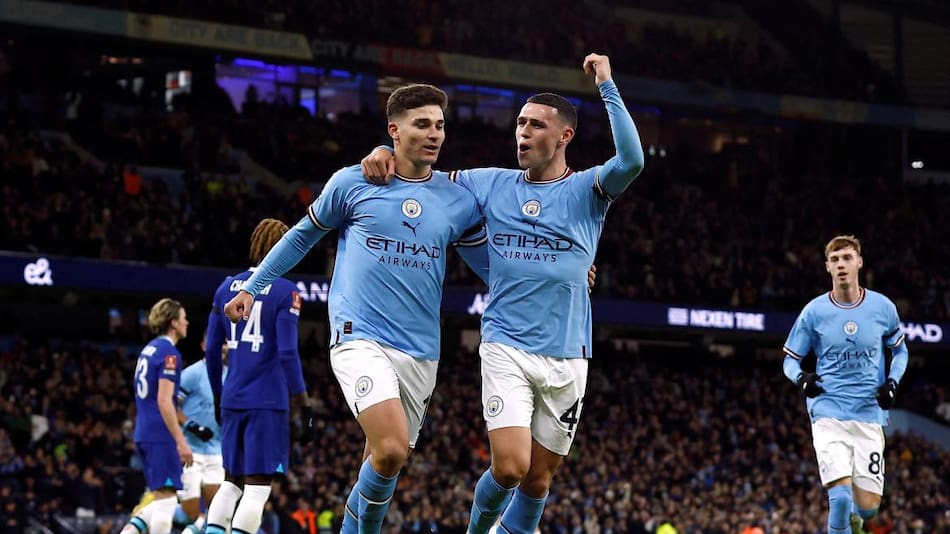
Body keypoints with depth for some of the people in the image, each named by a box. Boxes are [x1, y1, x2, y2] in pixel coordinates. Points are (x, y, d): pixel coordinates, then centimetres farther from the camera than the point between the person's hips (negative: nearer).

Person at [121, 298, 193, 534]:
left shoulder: (148, 349, 17)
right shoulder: (169, 353, -12)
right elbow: (164, 401, -19)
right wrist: (181, 442, -19)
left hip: (143, 434, 9)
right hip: (160, 435, -9)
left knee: (163, 497, 14)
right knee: (166, 498, -6)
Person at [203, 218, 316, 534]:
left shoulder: (226, 288, 11)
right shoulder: (285, 292, -6)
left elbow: (211, 350, 13)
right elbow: (288, 354, -13)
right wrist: (305, 407, -8)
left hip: (232, 400, 6)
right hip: (268, 402, -6)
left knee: (232, 482, 15)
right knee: (258, 486, -4)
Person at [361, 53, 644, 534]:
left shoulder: (586, 190, 1)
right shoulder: (492, 184, 8)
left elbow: (632, 160, -19)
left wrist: (606, 84, -18)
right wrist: (385, 153, -1)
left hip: (567, 357, 0)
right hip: (506, 348, 0)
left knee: (538, 480, 6)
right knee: (509, 468, -14)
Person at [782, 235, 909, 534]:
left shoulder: (883, 307, 3)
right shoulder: (814, 312, -1)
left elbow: (900, 351, 19)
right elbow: (790, 359, 8)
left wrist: (892, 382, -1)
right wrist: (800, 379, -15)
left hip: (870, 415, 2)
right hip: (829, 413, -2)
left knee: (868, 506, 1)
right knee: (841, 496, -20)